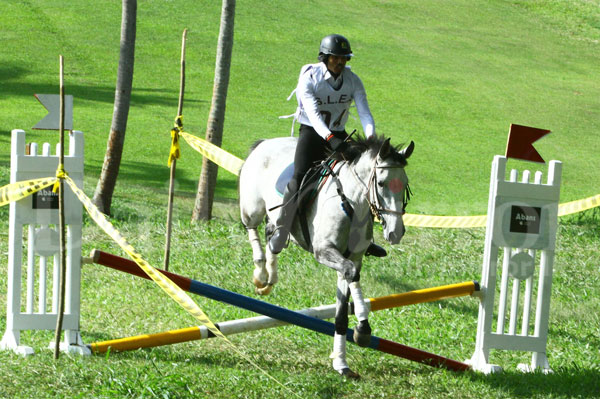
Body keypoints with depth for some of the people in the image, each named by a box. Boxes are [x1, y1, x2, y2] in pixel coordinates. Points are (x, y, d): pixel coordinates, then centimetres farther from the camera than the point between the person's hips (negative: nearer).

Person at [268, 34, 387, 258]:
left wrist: (371, 137, -32)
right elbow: (313, 114, -28)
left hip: (338, 135, 5)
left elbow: (364, 111, -13)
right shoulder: (309, 78, -16)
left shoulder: (352, 80, -4)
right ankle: (279, 234, -14)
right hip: (312, 132, -4)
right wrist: (329, 138, -44)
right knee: (300, 177, -24)